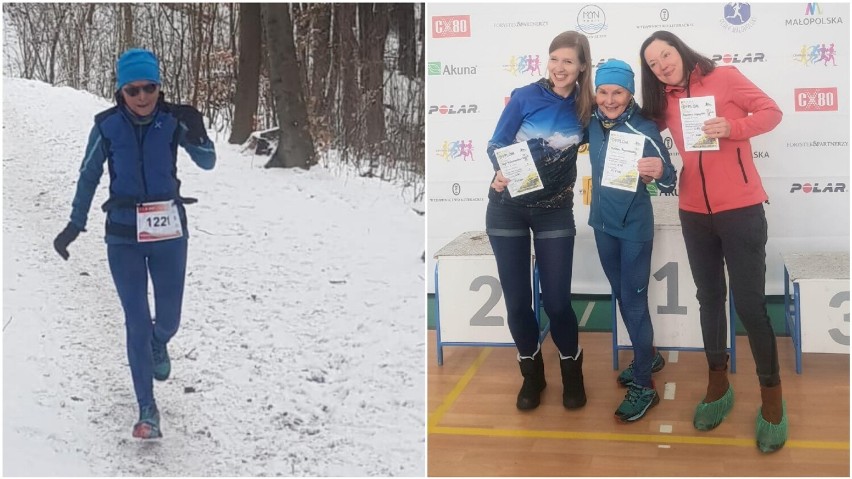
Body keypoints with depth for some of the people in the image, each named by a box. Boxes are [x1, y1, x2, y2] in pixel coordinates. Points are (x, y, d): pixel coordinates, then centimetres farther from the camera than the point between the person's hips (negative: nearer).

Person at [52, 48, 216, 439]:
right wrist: (75, 224, 3)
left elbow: (207, 163, -11)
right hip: (124, 235, -1)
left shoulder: (172, 120, -7)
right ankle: (147, 410, 10)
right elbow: (89, 176, 3)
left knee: (168, 319, 9)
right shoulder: (107, 125, -8)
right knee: (137, 322, -1)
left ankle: (158, 344, 48)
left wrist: (196, 135, -31)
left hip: (168, 231, 1)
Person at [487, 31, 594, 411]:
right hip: (507, 208, 0)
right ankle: (532, 372, 27)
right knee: (517, 300, 5)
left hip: (555, 212, 1)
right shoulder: (525, 96, -9)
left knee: (556, 301, -1)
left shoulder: (585, 107, -4)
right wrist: (500, 174, -26)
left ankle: (571, 370, 25)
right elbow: (496, 145, -6)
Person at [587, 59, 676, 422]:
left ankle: (644, 386, 8)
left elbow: (669, 185, -23)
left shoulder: (644, 129, -20)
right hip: (603, 222, 7)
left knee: (634, 301, -2)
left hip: (634, 226, -6)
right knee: (621, 295, 19)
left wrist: (659, 172, -44)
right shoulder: (593, 122, -4)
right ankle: (647, 357, 39)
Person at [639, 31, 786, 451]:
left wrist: (732, 127, -19)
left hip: (741, 209, -5)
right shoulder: (664, 102, 7)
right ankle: (718, 384, 30)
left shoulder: (725, 78, -5)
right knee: (709, 298, 15)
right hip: (694, 213, 5)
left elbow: (771, 111, -4)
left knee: (750, 304, -5)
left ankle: (771, 397, 9)